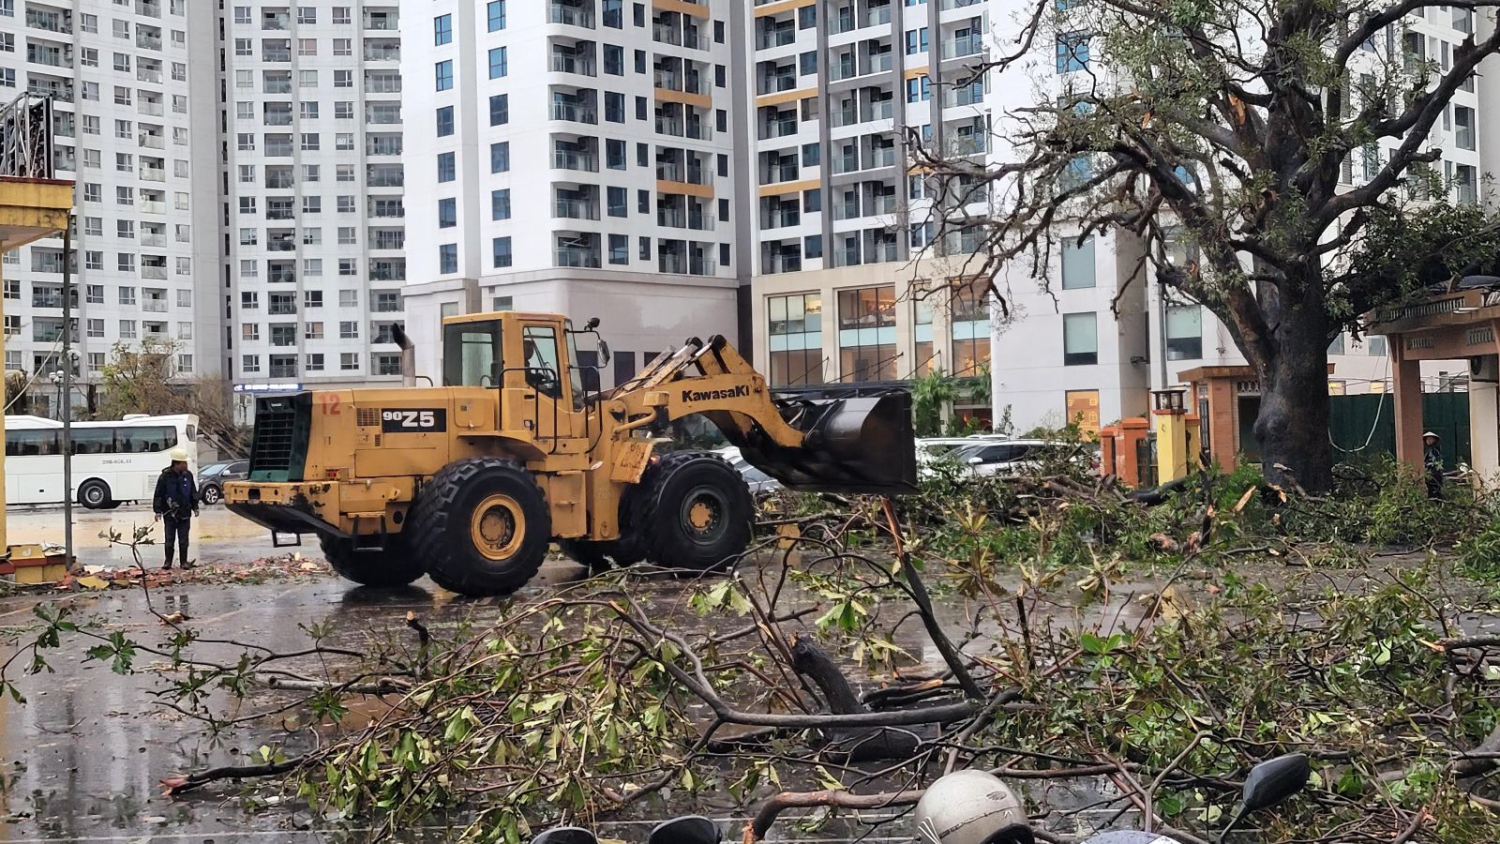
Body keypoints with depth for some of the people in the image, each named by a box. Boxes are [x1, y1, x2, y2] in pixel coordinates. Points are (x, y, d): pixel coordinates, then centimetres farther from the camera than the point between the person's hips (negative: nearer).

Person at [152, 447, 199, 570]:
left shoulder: (188, 475, 1)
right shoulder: (165, 476, -11)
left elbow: (193, 493, 11)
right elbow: (158, 495, -7)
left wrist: (195, 507, 7)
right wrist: (158, 510, -10)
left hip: (184, 513, 3)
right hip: (169, 514, -3)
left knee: (183, 540, 7)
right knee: (169, 540, 3)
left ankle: (184, 561, 14)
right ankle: (168, 562, 13)